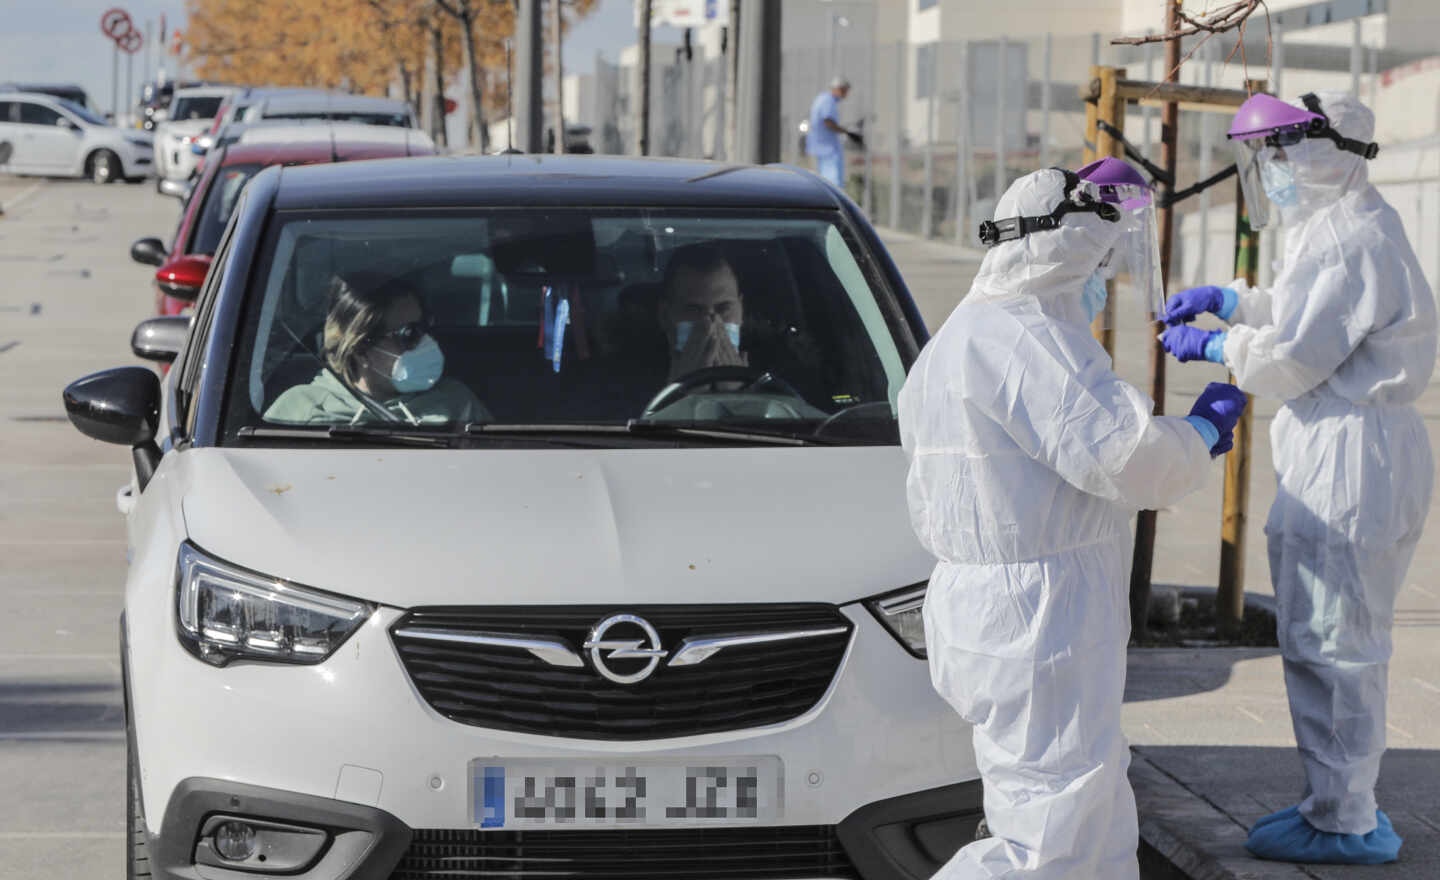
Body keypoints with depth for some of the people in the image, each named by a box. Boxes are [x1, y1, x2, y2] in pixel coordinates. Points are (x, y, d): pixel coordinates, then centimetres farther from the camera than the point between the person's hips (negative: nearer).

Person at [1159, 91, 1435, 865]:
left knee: (1330, 643, -5)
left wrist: (1214, 347, -4)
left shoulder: (1353, 238, -18)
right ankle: (1341, 804, 26)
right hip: (1331, 457, 11)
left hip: (1351, 459, -11)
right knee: (1319, 639, 17)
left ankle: (1344, 824, 1)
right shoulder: (1338, 229, 17)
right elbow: (1302, 317, 30)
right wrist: (1226, 300, 20)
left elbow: (1295, 358, -19)